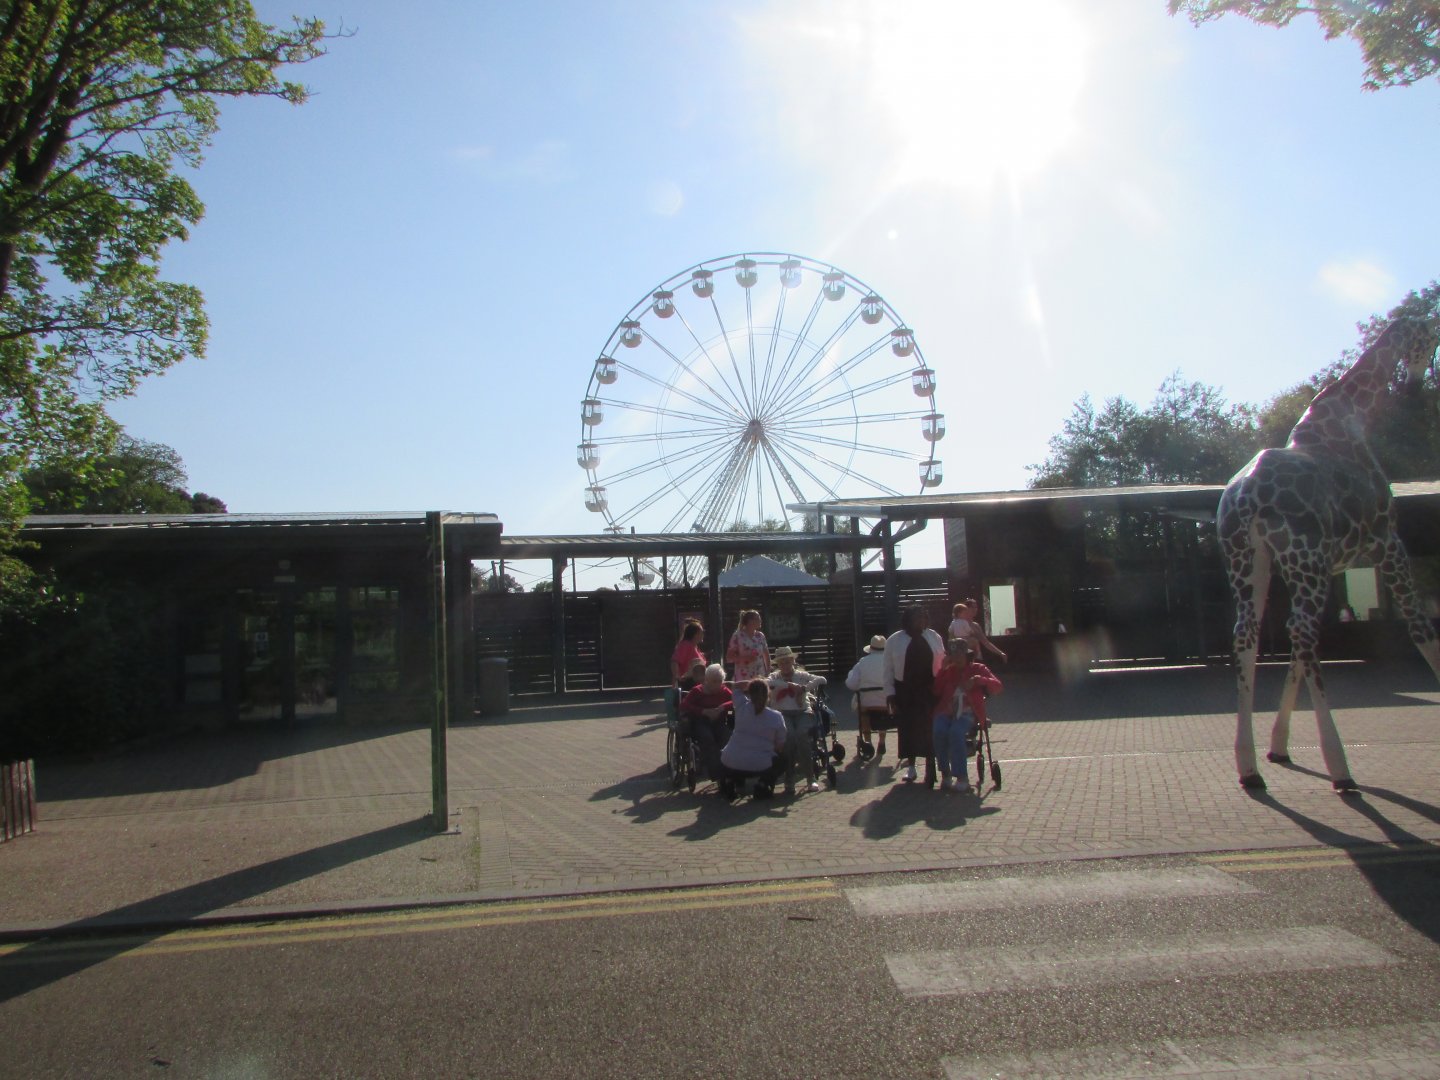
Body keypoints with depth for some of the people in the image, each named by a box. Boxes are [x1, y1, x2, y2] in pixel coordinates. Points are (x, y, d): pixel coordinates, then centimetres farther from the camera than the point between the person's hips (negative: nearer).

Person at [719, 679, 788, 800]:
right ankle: (763, 783, 2)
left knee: (724, 754, 38)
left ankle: (728, 781, 10)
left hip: (732, 763, 2)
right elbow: (780, 747, 5)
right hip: (761, 766, -2)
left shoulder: (741, 707, -1)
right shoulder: (776, 717, -3)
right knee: (784, 761, 28)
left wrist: (753, 685, 19)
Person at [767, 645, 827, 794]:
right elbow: (768, 683, -8)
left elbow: (821, 679, 0)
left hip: (803, 712, 0)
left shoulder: (801, 675, 15)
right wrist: (790, 684, -16)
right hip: (783, 714, 0)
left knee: (801, 734, -32)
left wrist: (804, 688, -13)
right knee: (789, 735, -33)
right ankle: (789, 781, -27)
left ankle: (811, 778, -23)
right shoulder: (774, 677, 17)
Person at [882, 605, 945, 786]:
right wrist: (890, 695, -4)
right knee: (908, 728, 0)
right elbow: (888, 671, 1)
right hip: (905, 693, -1)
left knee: (930, 729, 2)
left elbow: (942, 664, 9)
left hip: (930, 691, 1)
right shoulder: (894, 641, 0)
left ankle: (930, 768, 13)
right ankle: (910, 763, 16)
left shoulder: (934, 638, 7)